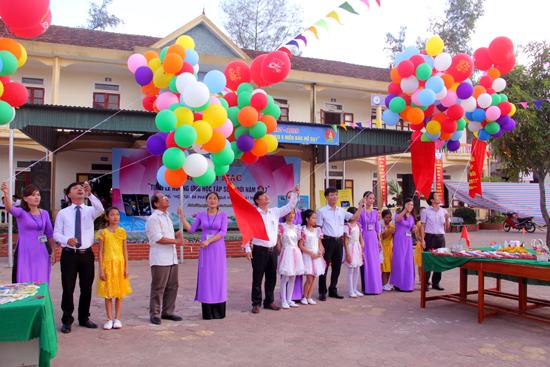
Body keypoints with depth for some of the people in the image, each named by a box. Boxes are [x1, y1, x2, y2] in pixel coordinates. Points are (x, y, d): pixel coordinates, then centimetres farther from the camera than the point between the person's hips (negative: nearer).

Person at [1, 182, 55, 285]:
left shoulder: (45, 213, 7)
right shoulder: (21, 212, -4)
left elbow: (50, 234, 13)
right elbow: (10, 208, -27)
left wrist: (53, 251, 11)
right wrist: (6, 193, -46)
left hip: (41, 253, 3)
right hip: (24, 253, -3)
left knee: (41, 283, 8)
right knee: (24, 283, 1)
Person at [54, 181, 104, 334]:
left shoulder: (90, 210, 3)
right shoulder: (63, 213, 3)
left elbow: (100, 210, -20)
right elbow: (56, 233, 1)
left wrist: (90, 194, -32)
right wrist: (67, 240, -19)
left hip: (87, 254, 2)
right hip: (69, 254, -1)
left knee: (87, 288, 10)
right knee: (68, 288, 1)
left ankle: (84, 318, 27)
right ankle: (67, 320, 17)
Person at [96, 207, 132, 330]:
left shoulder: (122, 232, 4)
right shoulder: (103, 232, 0)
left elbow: (125, 251, 5)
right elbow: (100, 252, -1)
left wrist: (126, 267, 1)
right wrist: (101, 269, -6)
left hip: (120, 264, 1)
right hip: (107, 264, -1)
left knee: (119, 293, 6)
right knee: (108, 293, 3)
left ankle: (117, 318, 16)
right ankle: (109, 319, 13)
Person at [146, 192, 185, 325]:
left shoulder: (167, 216, 18)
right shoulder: (153, 218, -10)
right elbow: (158, 238, -17)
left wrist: (177, 237, 5)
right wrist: (175, 241, -15)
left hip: (172, 258, 8)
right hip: (160, 259, -8)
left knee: (172, 286, 12)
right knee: (158, 288, -1)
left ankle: (167, 311, 22)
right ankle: (154, 314, 9)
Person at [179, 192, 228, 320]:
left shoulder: (223, 215, 1)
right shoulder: (201, 215, 7)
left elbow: (223, 232, -10)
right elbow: (191, 230, 4)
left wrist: (209, 241, -20)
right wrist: (182, 217, -4)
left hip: (218, 249, -1)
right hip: (205, 250, 2)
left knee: (218, 277, 0)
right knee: (205, 278, 1)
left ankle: (219, 311, 9)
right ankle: (207, 312, 7)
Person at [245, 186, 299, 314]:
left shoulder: (275, 211, 10)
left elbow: (289, 207, 14)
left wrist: (295, 194, 3)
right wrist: (248, 249, -14)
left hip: (272, 250, 5)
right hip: (259, 250, -5)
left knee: (272, 278, 12)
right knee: (257, 278, 1)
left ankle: (269, 301, 25)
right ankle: (256, 303, 12)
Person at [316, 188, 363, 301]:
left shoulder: (341, 211, 12)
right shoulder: (322, 211, -3)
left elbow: (354, 217, 6)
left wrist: (360, 206, -4)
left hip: (339, 241, 5)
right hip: (328, 240, -5)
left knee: (337, 267, 12)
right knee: (324, 267, 0)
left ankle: (333, 290, 25)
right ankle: (322, 292, 11)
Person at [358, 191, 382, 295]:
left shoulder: (375, 212, 10)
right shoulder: (361, 212, -5)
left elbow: (377, 228, 14)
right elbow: (358, 228, -6)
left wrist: (380, 241, 13)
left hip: (374, 239, 5)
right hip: (365, 238, -5)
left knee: (375, 263, 7)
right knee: (366, 263, -1)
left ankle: (375, 286, 17)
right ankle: (366, 287, 7)